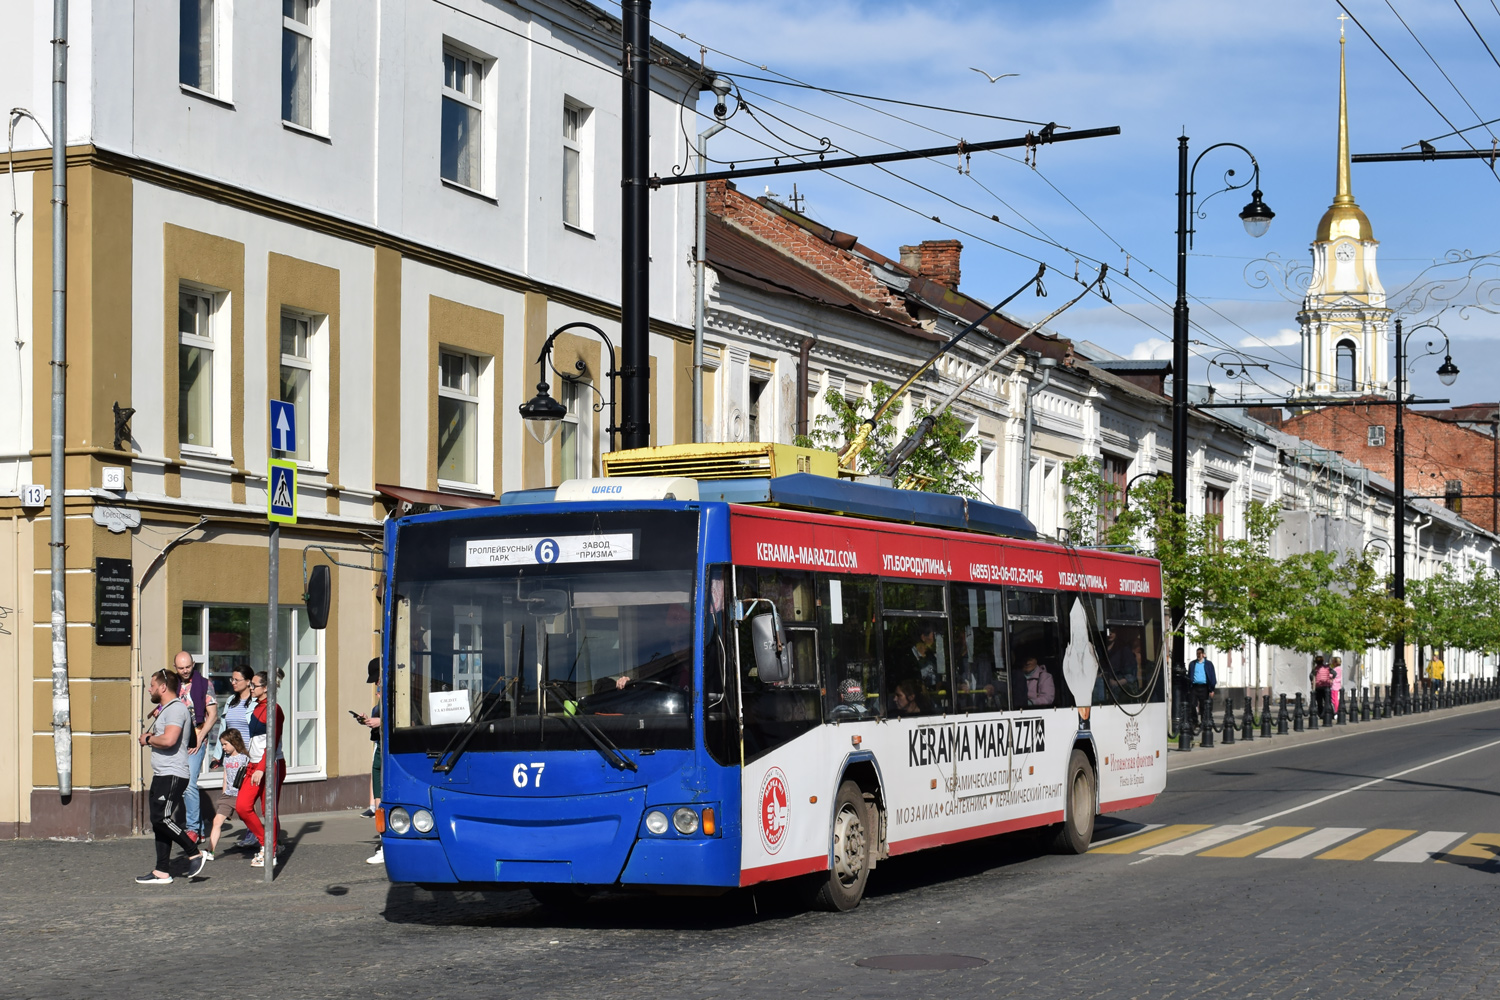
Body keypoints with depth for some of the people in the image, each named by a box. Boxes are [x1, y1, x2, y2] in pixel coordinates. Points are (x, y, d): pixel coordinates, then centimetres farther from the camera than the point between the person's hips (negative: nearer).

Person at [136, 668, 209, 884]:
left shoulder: (176, 708, -13)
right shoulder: (166, 709, 21)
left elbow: (168, 740, -26)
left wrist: (148, 739, -9)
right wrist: (151, 735, 11)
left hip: (172, 775, -11)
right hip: (161, 775, 11)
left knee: (163, 818, -16)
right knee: (159, 822, 8)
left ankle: (195, 854, -7)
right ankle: (161, 872, 10)